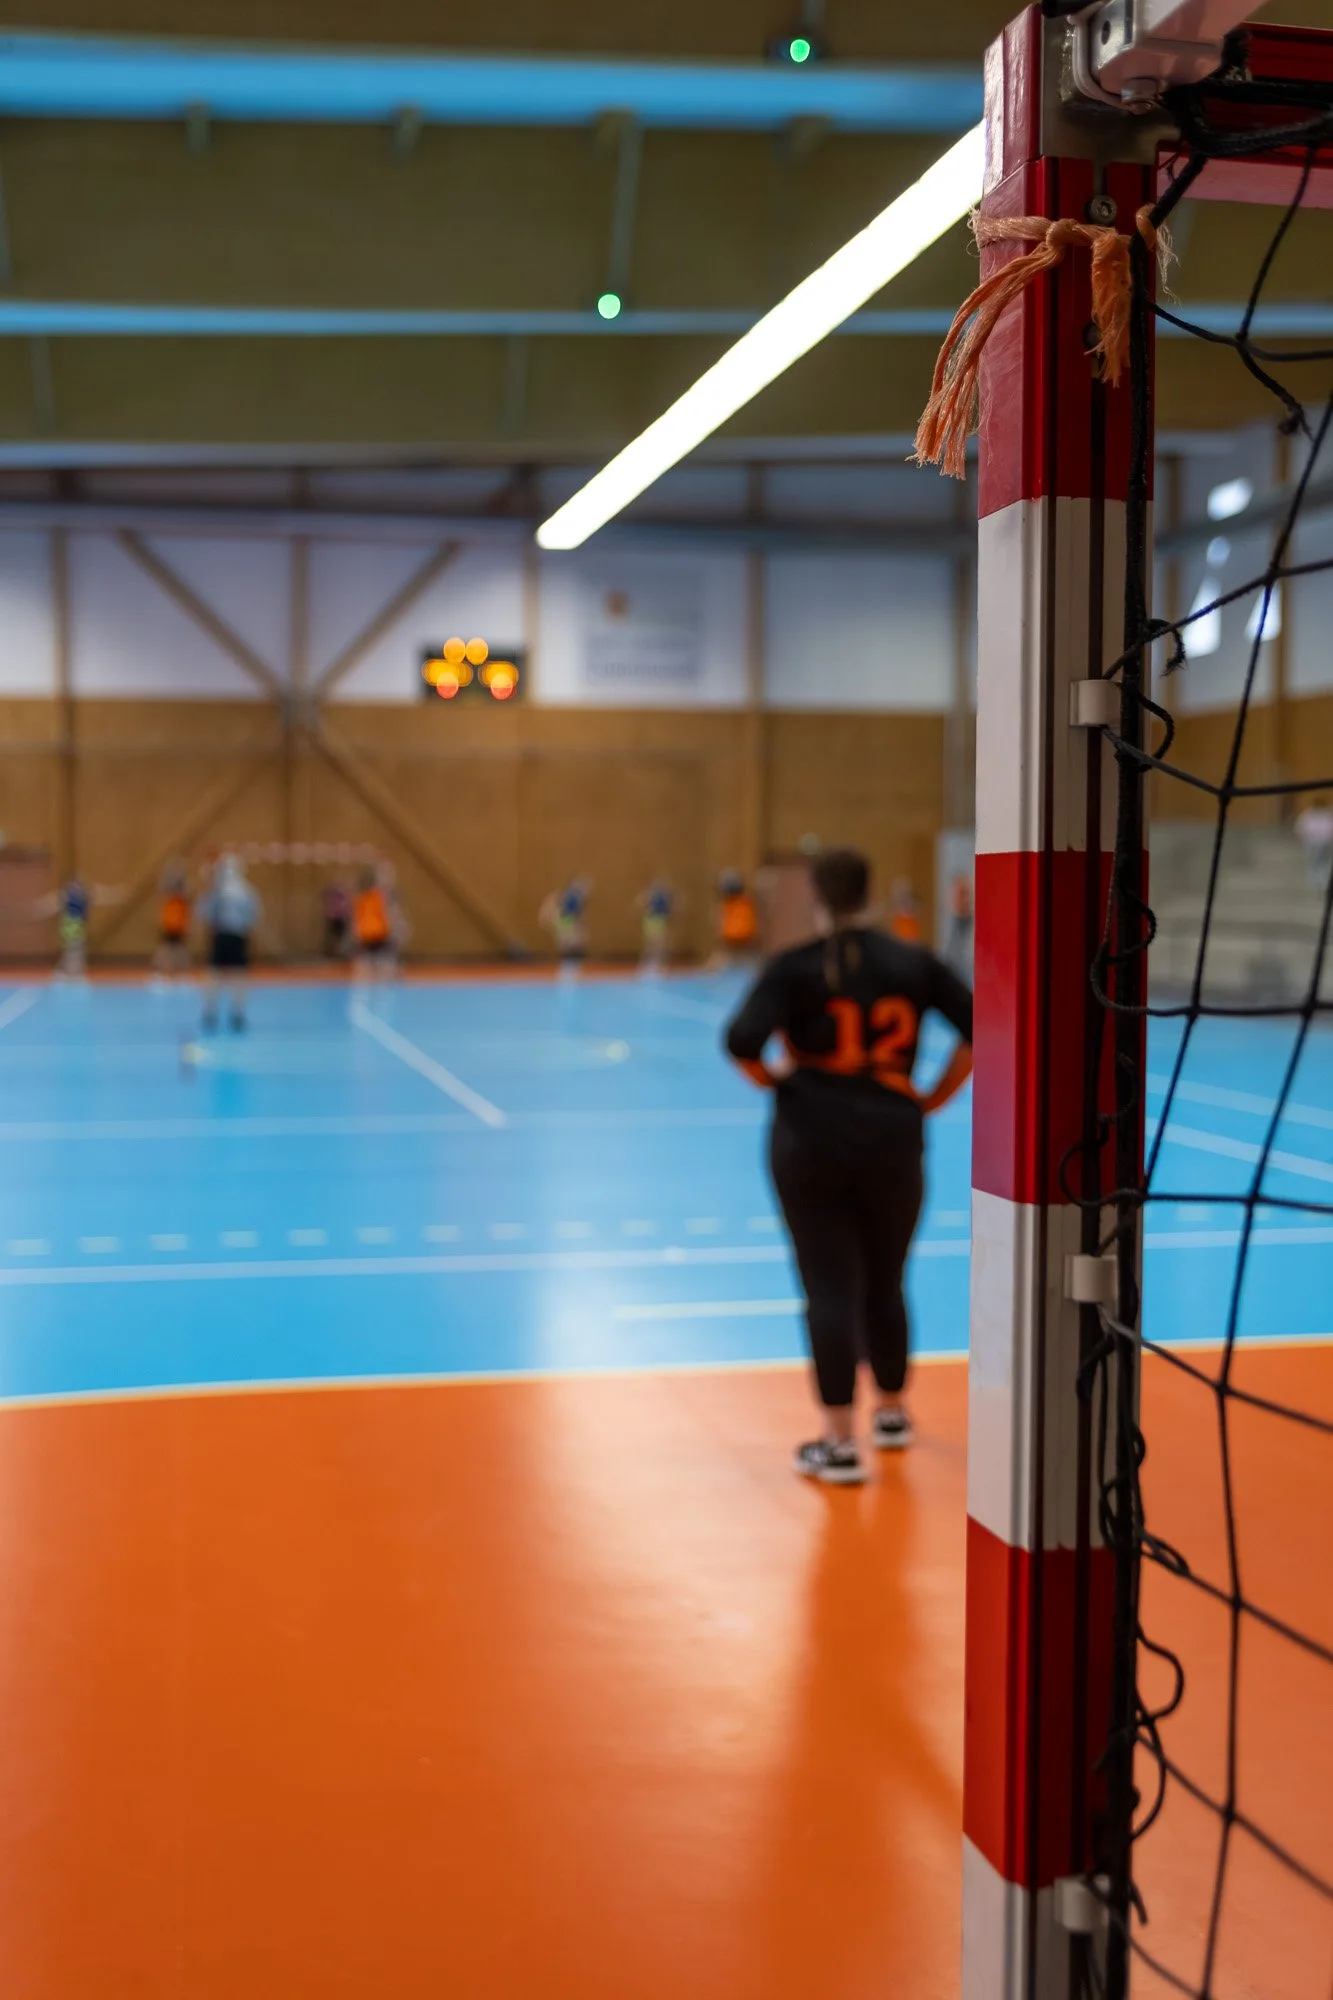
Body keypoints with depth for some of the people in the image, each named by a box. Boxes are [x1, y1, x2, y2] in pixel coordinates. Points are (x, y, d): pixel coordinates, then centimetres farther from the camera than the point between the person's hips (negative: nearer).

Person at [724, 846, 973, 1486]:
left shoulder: (794, 967, -8)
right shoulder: (914, 963, 1)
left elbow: (743, 1040, -19)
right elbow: (979, 1029, -2)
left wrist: (774, 1081, 0)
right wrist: (931, 1098, 5)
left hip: (811, 1143, -3)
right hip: (893, 1142, 3)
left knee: (829, 1290, 1)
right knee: (884, 1284, 19)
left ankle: (840, 1444, 2)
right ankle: (891, 1413, 36)